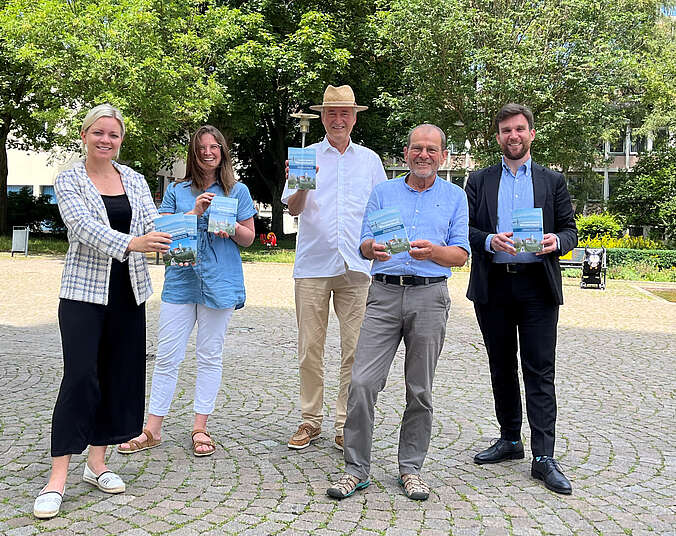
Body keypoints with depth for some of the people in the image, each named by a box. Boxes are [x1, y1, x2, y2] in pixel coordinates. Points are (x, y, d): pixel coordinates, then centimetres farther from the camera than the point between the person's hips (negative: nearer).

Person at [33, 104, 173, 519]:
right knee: (81, 376, -11)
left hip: (129, 292, 5)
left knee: (120, 375, 7)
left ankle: (97, 462, 21)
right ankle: (58, 478, -4)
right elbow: (84, 226, -18)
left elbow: (152, 224, 2)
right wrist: (130, 243, -34)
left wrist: (177, 245, -20)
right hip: (85, 290, -4)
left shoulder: (135, 180, 11)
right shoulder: (69, 181, -1)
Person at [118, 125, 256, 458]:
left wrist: (230, 227, -11)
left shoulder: (237, 191, 9)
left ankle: (200, 429, 15)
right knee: (167, 356, 1)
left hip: (220, 282, -1)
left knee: (210, 356, 5)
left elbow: (249, 237, 10)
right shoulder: (177, 191, 10)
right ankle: (152, 430, 11)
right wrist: (194, 213, -9)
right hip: (180, 280, 1)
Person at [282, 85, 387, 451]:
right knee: (310, 348, 0)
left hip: (356, 267, 1)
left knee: (354, 348, 0)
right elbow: (293, 209, -2)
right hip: (312, 265, -1)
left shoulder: (369, 160, 13)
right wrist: (302, 185, -22)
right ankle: (311, 421, 13)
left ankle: (345, 425, 11)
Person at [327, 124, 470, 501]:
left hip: (430, 296, 0)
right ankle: (357, 468, 5)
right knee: (363, 382, -8)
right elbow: (364, 246, 9)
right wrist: (374, 248, -15)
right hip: (385, 293, 1)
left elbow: (461, 255, 3)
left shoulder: (455, 197, 12)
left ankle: (411, 468, 20)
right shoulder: (383, 192, 15)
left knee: (420, 390, 6)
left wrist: (431, 251, -17)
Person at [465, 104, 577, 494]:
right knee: (502, 368, 11)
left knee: (540, 372, -4)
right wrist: (490, 240, -15)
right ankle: (510, 440, 25)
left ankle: (544, 457, -1)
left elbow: (571, 229, 8)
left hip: (538, 286, -1)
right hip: (493, 286, 2)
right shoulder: (480, 181, 12)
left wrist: (557, 240, -15)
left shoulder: (553, 181, 11)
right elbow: (466, 229, 5)